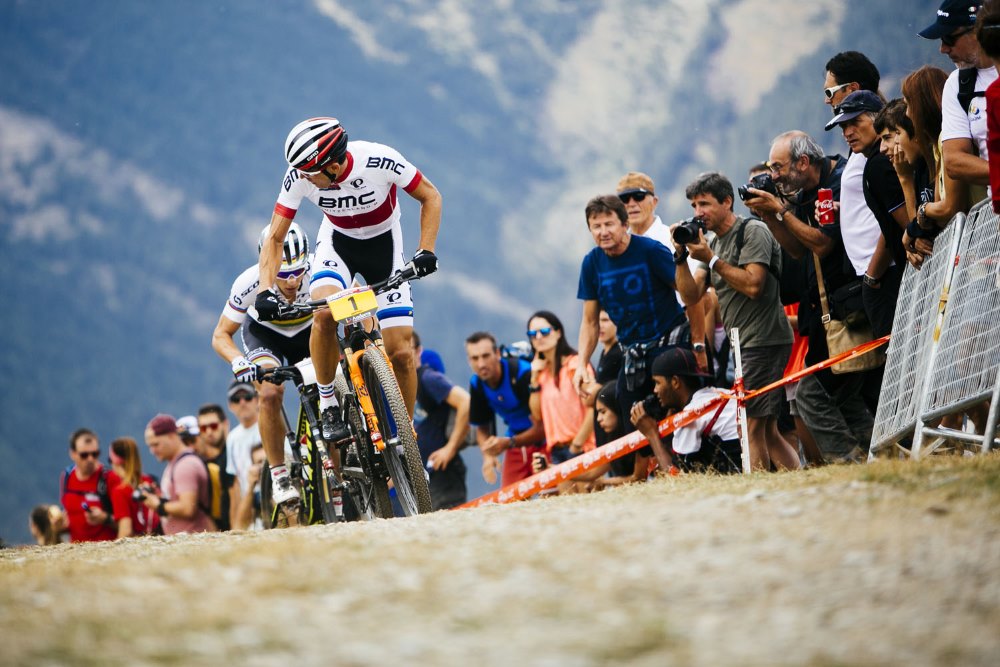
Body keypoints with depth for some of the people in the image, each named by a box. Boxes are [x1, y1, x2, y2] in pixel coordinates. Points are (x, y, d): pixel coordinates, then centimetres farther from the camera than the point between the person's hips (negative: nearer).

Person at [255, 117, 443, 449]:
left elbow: (431, 197, -16)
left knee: (400, 353, -10)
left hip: (383, 245, -1)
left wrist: (425, 251, -28)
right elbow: (275, 238, -14)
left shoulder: (380, 160, -32)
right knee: (324, 312, -32)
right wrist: (266, 290, -28)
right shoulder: (299, 176, -25)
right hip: (337, 243, 1)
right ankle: (328, 407, -12)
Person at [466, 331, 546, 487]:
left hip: (542, 441, -5)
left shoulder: (524, 373, -25)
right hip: (515, 443, 6)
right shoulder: (476, 384, -7)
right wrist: (488, 455, -12)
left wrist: (508, 443, -36)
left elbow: (541, 427, -23)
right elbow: (482, 427, 8)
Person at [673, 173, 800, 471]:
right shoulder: (716, 243, 17)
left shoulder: (753, 231, -8)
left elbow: (753, 285, -20)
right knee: (766, 430, 9)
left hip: (764, 341, -10)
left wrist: (710, 259, -15)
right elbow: (691, 294, 12)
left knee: (751, 425, -12)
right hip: (743, 345, 10)